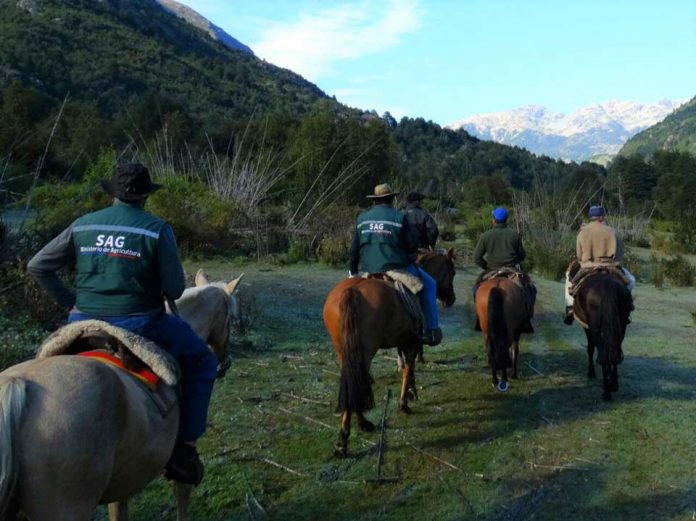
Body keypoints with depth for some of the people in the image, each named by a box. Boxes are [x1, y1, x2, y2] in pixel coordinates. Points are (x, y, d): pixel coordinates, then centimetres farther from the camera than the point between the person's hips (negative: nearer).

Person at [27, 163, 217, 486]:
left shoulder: (82, 226, 5)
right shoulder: (158, 230, -7)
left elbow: (37, 267, 8)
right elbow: (175, 290, -8)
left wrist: (68, 302, 14)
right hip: (139, 326, -4)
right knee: (202, 362, 16)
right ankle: (183, 449, 12)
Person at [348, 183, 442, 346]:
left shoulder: (362, 218, 9)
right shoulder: (399, 217, -3)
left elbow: (354, 250, 10)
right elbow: (413, 247, -2)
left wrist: (354, 272, 20)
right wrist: (409, 255, 20)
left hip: (366, 270, 4)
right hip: (396, 268, -4)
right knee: (429, 285, 12)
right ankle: (432, 330, 7)